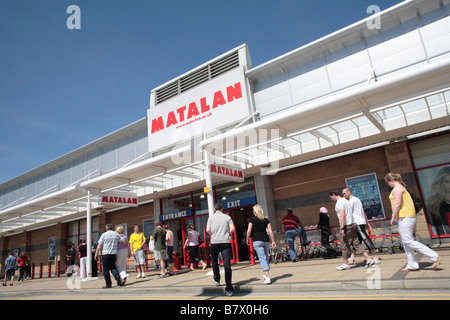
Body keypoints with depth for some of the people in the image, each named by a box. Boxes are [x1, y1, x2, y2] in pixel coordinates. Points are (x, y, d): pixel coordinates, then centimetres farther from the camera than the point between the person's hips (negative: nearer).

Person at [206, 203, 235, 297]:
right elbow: (232, 229, -1)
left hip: (215, 242, 0)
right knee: (227, 265, -4)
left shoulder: (211, 217, 7)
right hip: (226, 242, 0)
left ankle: (217, 279, 37)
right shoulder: (227, 217, 9)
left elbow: (208, 230, -2)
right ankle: (229, 289, -8)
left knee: (214, 261, 25)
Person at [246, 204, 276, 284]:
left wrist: (247, 239, 7)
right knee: (266, 257, 20)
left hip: (257, 240, -4)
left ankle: (268, 278, -13)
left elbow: (249, 231, -6)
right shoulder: (266, 220, 9)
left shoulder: (252, 219, -1)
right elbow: (270, 231, 3)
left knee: (262, 258, -6)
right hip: (266, 239, 4)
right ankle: (265, 274, 31)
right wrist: (273, 241, 7)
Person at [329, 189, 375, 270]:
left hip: (346, 226, -9)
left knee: (344, 245, 1)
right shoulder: (345, 200, 17)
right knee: (356, 243, 11)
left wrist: (342, 228, -23)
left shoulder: (339, 202, -13)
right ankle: (368, 259, 8)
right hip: (352, 224, 9)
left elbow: (342, 215, -22)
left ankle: (345, 264, 10)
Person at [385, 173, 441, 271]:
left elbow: (397, 203, -20)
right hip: (408, 217, 11)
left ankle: (434, 257, -6)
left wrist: (393, 217, -14)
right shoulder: (401, 187, 20)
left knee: (408, 241, -9)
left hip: (405, 217, -11)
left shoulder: (397, 188, -12)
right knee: (405, 241, 11)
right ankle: (412, 265, 13)